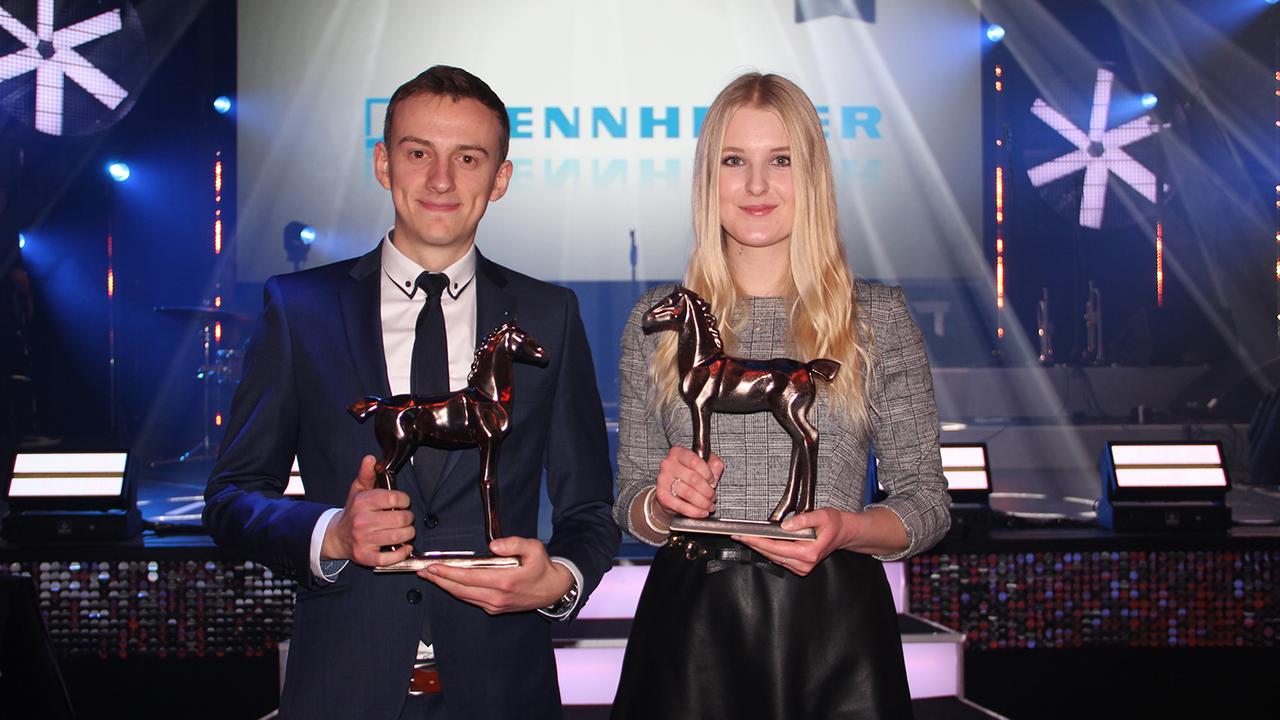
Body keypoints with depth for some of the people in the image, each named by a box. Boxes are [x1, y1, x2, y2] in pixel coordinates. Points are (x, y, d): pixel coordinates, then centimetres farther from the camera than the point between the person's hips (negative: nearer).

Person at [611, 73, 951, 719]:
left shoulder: (879, 316, 1)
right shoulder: (658, 319, 4)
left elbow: (926, 501, 3)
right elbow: (630, 506, 9)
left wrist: (845, 529, -16)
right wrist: (662, 502, -12)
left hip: (833, 624, -1)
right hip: (690, 624, 1)